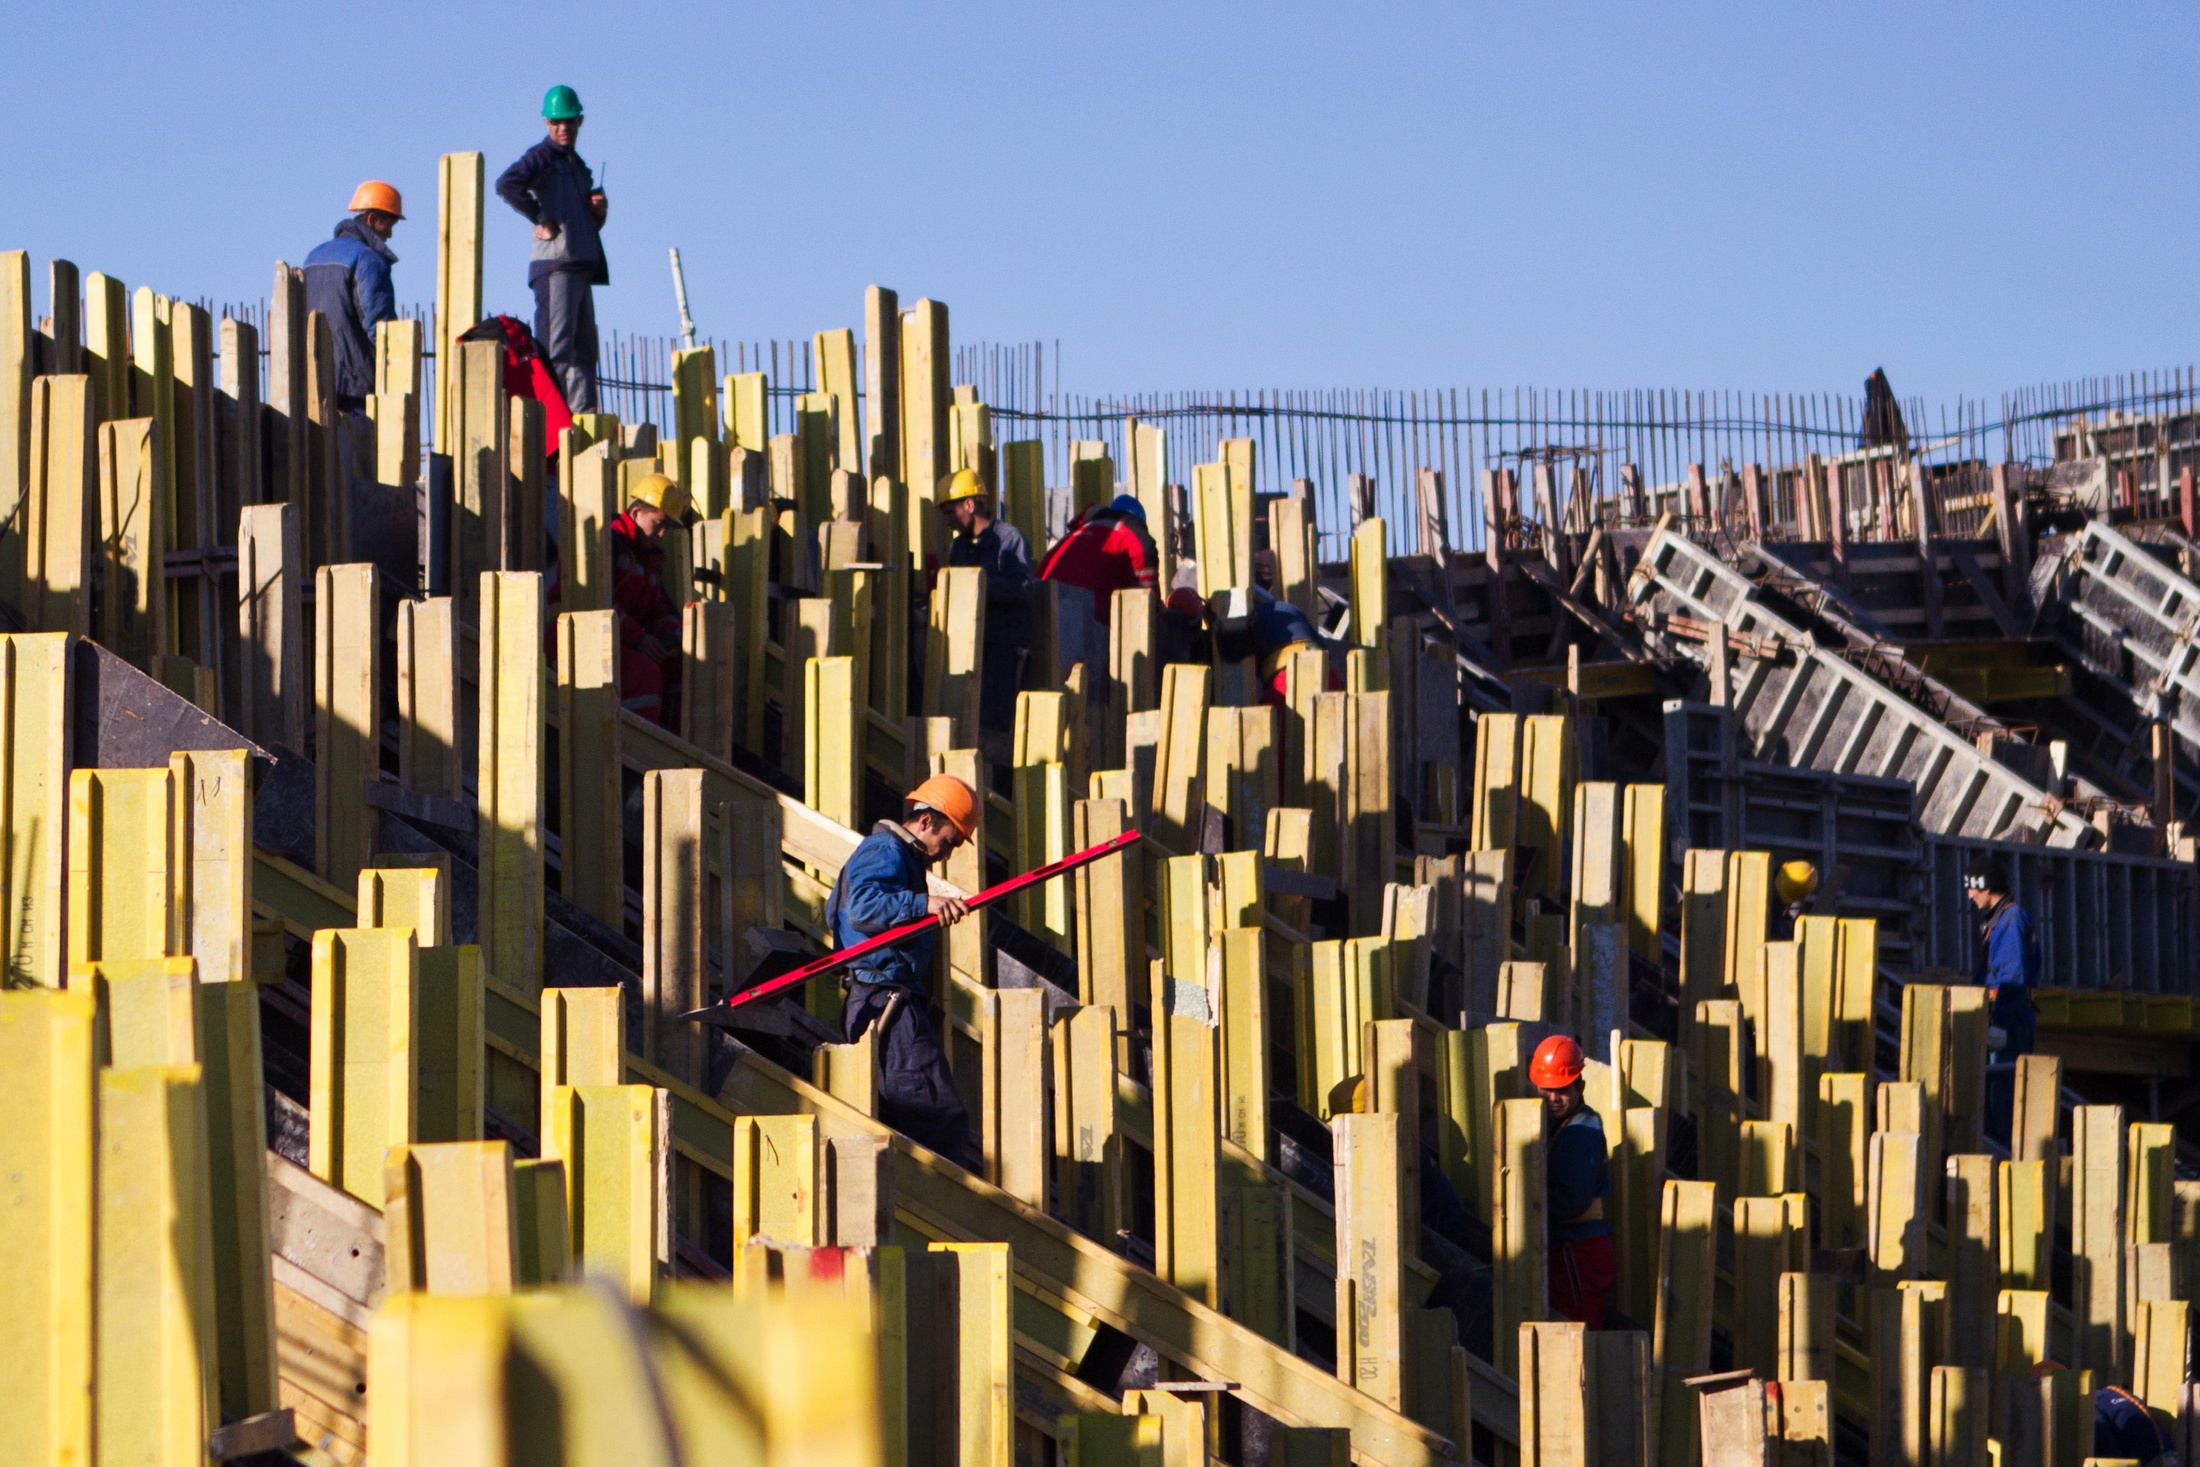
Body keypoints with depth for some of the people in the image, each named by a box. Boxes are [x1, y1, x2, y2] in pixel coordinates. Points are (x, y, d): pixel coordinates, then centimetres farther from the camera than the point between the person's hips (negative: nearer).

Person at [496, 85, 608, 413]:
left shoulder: (578, 165, 23)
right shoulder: (543, 156, -3)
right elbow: (507, 184, -23)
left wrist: (599, 211, 7)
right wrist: (542, 220, -20)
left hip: (581, 267, 9)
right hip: (555, 263, -9)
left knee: (584, 349, 10)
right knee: (556, 347, -14)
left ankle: (584, 413, 13)